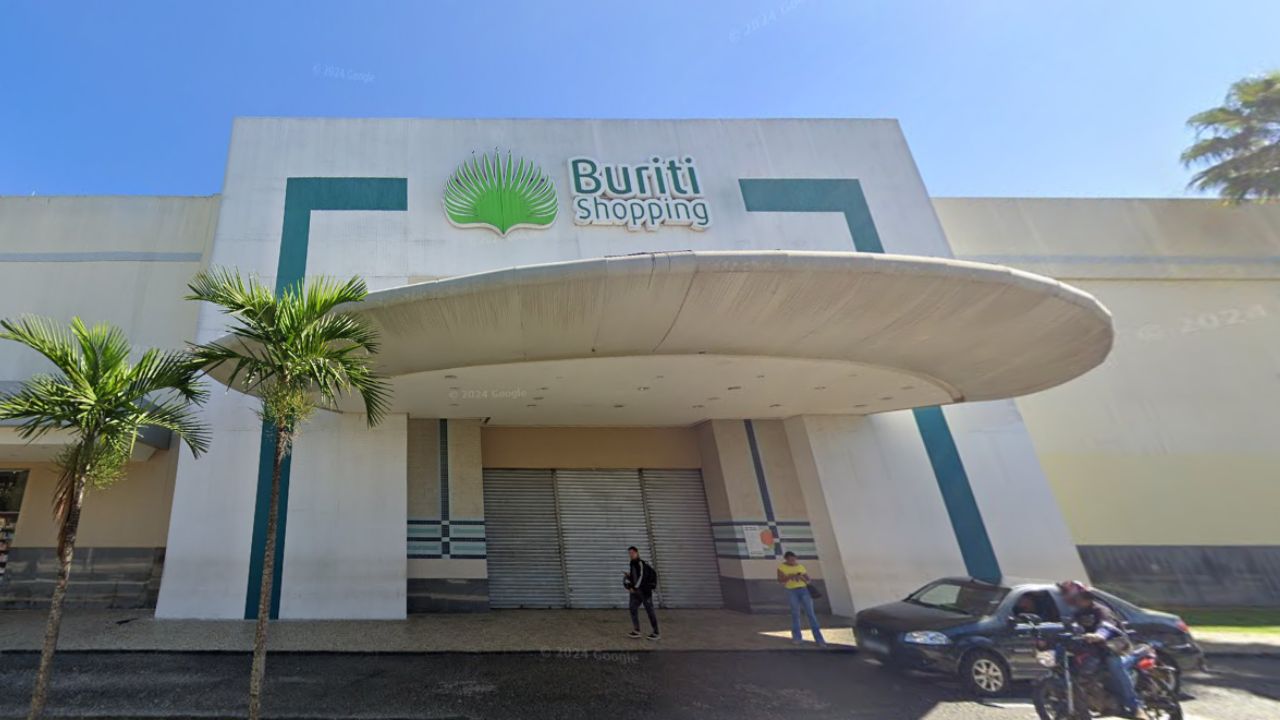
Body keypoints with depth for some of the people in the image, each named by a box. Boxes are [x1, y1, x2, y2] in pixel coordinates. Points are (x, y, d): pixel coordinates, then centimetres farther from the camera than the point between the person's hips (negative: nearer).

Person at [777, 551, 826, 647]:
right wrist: (790, 576, -19)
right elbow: (780, 580, -6)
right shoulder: (781, 567, 3)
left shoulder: (801, 567, 11)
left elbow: (808, 580, 9)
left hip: (804, 590, 2)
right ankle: (797, 637, 10)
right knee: (795, 614, -5)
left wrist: (801, 577, -11)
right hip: (792, 592, -2)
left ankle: (819, 639, -6)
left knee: (810, 614, -5)